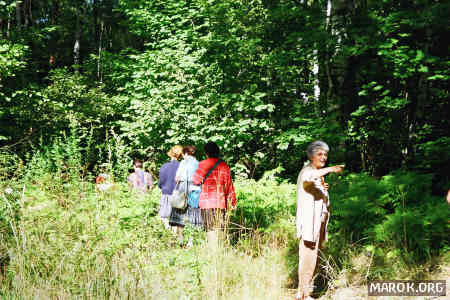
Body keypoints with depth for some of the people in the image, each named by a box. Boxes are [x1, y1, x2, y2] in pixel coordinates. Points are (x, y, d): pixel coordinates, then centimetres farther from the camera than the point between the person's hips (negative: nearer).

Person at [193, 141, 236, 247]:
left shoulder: (203, 164, -2)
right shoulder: (224, 166, 6)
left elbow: (196, 180, -8)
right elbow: (229, 185, 9)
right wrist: (232, 202, 16)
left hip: (206, 202, -2)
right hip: (220, 202, 2)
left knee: (210, 228, 2)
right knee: (219, 228, 7)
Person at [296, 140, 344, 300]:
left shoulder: (320, 175, 19)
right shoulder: (307, 170, -9)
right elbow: (307, 178, -36)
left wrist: (324, 189, 7)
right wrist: (330, 169, -47)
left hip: (319, 221, 9)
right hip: (309, 222, -9)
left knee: (313, 258, 12)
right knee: (308, 258, -11)